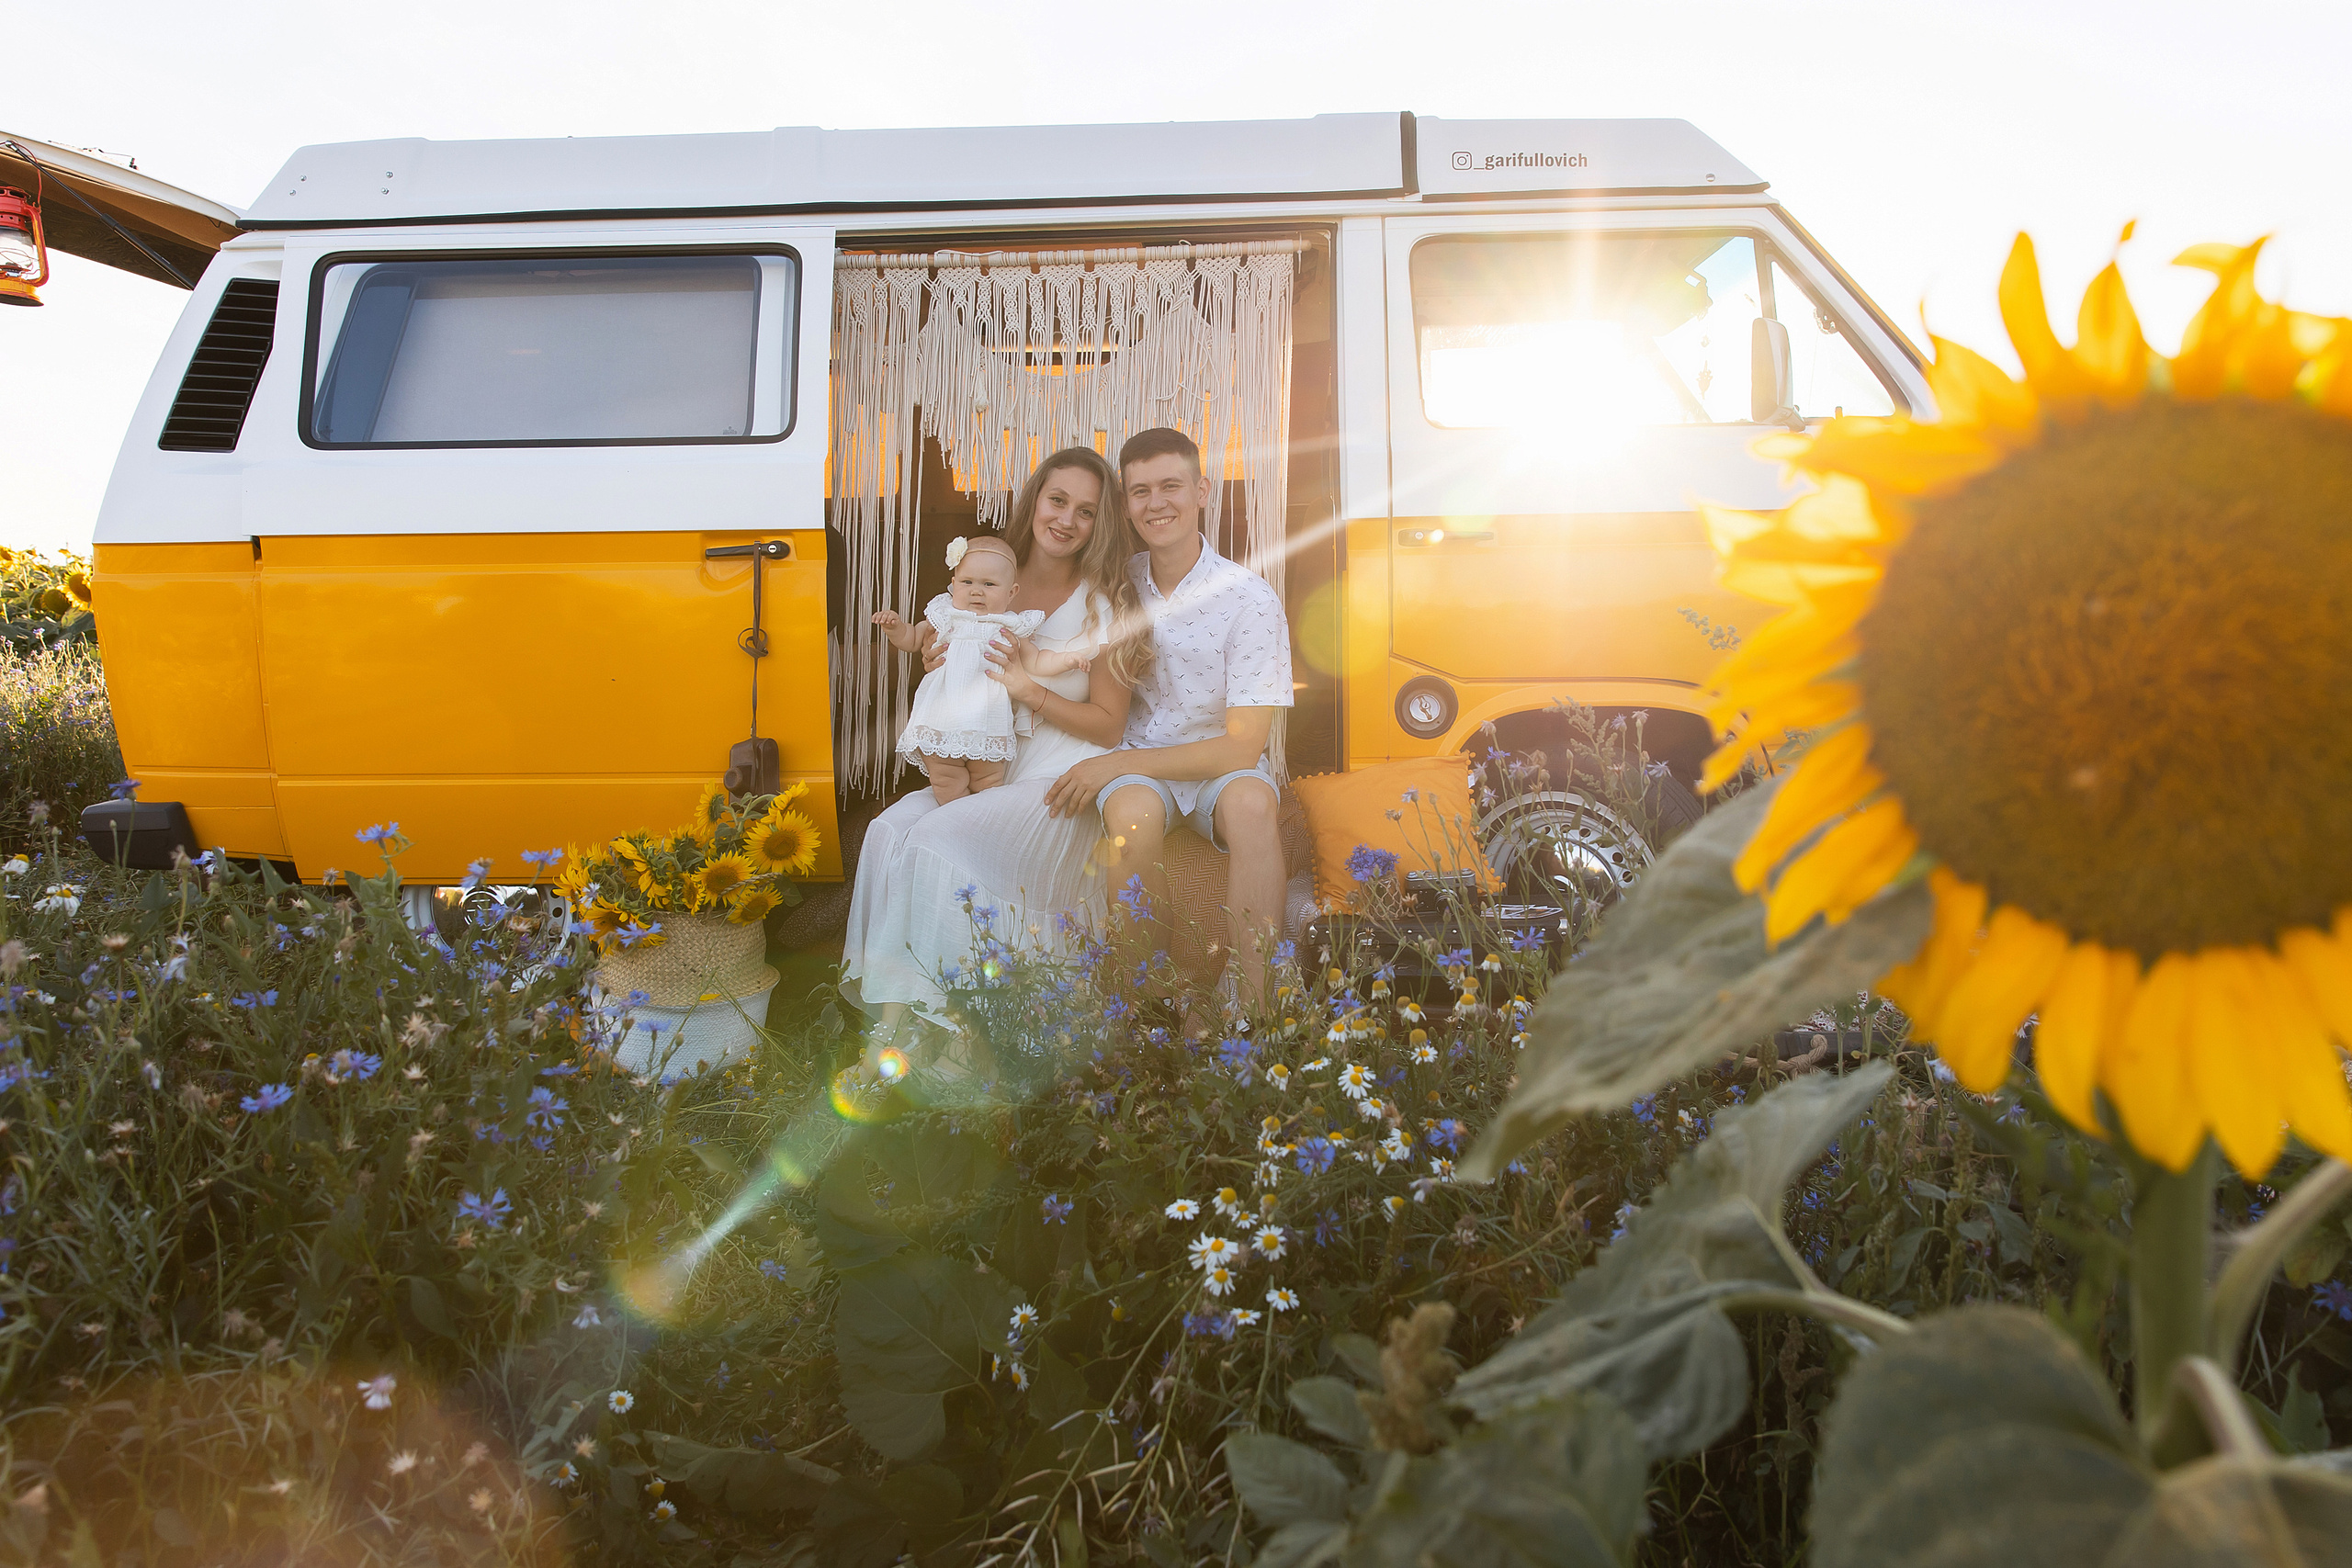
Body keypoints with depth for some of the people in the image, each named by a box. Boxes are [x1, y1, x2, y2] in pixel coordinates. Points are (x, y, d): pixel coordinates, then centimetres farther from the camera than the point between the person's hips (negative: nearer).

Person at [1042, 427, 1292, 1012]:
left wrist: (1116, 763, -17)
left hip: (1216, 763, -2)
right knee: (1133, 811, -35)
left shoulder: (1250, 598, -11)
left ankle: (1252, 1007, -33)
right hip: (1133, 763, 2)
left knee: (1251, 802, -37)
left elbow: (1242, 748, -14)